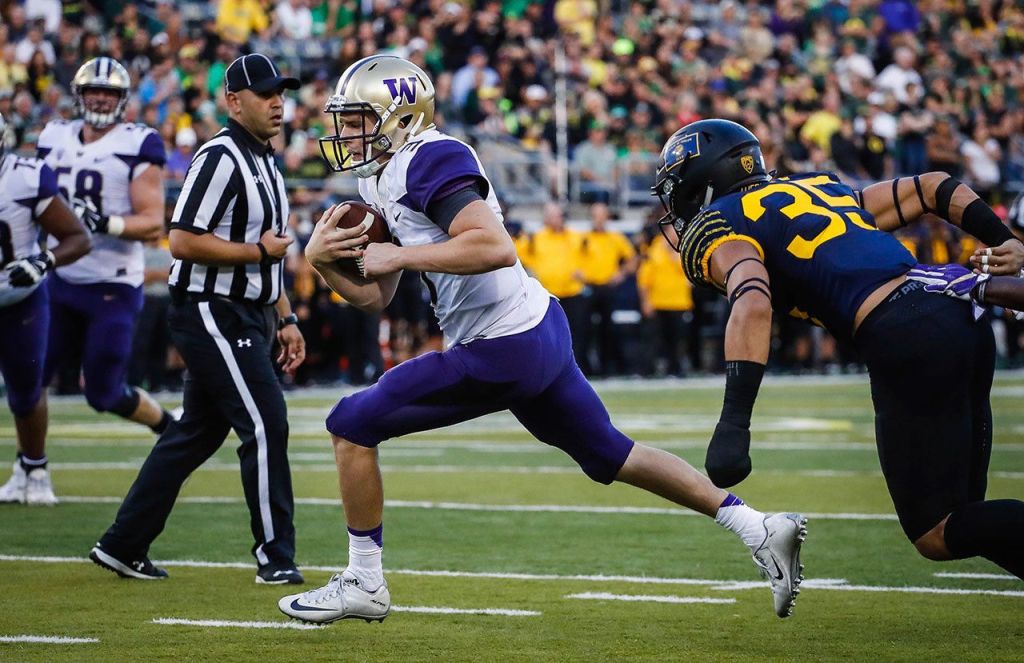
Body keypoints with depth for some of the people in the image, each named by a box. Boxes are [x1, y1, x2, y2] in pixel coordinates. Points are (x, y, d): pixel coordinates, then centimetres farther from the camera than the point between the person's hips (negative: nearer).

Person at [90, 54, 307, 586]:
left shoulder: (264, 162, 17)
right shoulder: (220, 158, -15)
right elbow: (183, 242, -21)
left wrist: (285, 319, 18)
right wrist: (260, 250, -15)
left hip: (244, 320, 10)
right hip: (211, 316, -10)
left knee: (196, 434, 12)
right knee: (266, 426, -10)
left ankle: (123, 546, 19)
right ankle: (275, 556, -2)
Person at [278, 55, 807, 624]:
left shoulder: (430, 161, -15)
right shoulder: (383, 180, 15)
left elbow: (496, 247, -29)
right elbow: (374, 296, 19)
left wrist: (399, 257, -22)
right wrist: (323, 259, 2)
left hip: (502, 350, -11)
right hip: (539, 331, 11)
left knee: (353, 426, -4)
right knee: (610, 455, 20)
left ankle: (364, 583, 7)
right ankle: (760, 529, 22)